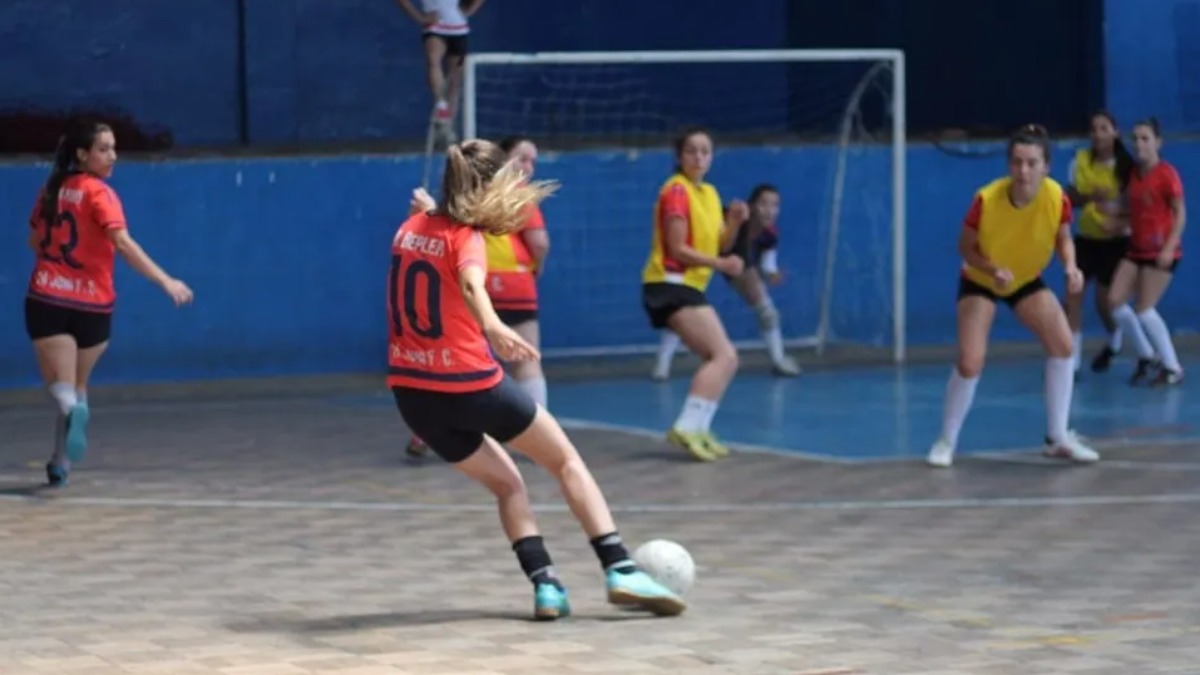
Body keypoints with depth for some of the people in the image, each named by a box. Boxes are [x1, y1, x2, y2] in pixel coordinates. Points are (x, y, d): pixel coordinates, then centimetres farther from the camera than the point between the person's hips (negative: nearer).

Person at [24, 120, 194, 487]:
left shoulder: (52, 190, 6)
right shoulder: (98, 194, -10)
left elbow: (35, 242, 20)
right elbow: (123, 243, -23)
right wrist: (166, 281, -29)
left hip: (46, 300, 2)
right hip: (91, 305, -2)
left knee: (61, 387, -1)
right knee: (78, 386, 18)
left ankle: (72, 409, -36)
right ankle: (61, 463, 15)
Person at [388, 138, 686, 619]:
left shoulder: (410, 229, 7)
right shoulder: (465, 238, -12)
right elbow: (471, 283, -35)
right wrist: (493, 327, -54)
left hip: (413, 393, 7)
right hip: (469, 385, -6)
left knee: (506, 483, 20)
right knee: (566, 460, 10)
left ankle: (545, 584, 3)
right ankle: (620, 570, -1)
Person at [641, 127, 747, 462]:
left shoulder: (710, 194, 14)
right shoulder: (676, 191, -12)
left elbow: (718, 244, 13)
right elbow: (678, 249, -17)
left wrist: (735, 222, -5)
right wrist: (721, 264, -24)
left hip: (688, 286, 10)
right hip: (671, 284, -10)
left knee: (720, 359, 13)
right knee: (725, 356, -18)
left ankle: (697, 429, 11)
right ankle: (688, 427, -26)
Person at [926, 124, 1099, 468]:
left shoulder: (1057, 197, -26)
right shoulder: (986, 200, -33)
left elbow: (1063, 238, -5)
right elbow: (966, 248, -17)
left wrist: (1070, 266, -26)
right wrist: (994, 270, -35)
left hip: (1027, 281, 3)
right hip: (979, 282, -3)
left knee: (1062, 344, -12)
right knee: (970, 362, -15)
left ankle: (1058, 437, 2)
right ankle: (946, 442, 7)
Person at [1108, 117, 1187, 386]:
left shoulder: (1166, 174, -11)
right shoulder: (1133, 175, 8)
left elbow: (1180, 213, -11)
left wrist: (1169, 247, -20)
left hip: (1160, 251, -7)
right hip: (1137, 248, 7)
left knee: (1144, 310, -9)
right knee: (1115, 300, -2)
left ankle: (1173, 368, 4)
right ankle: (1148, 356, 13)